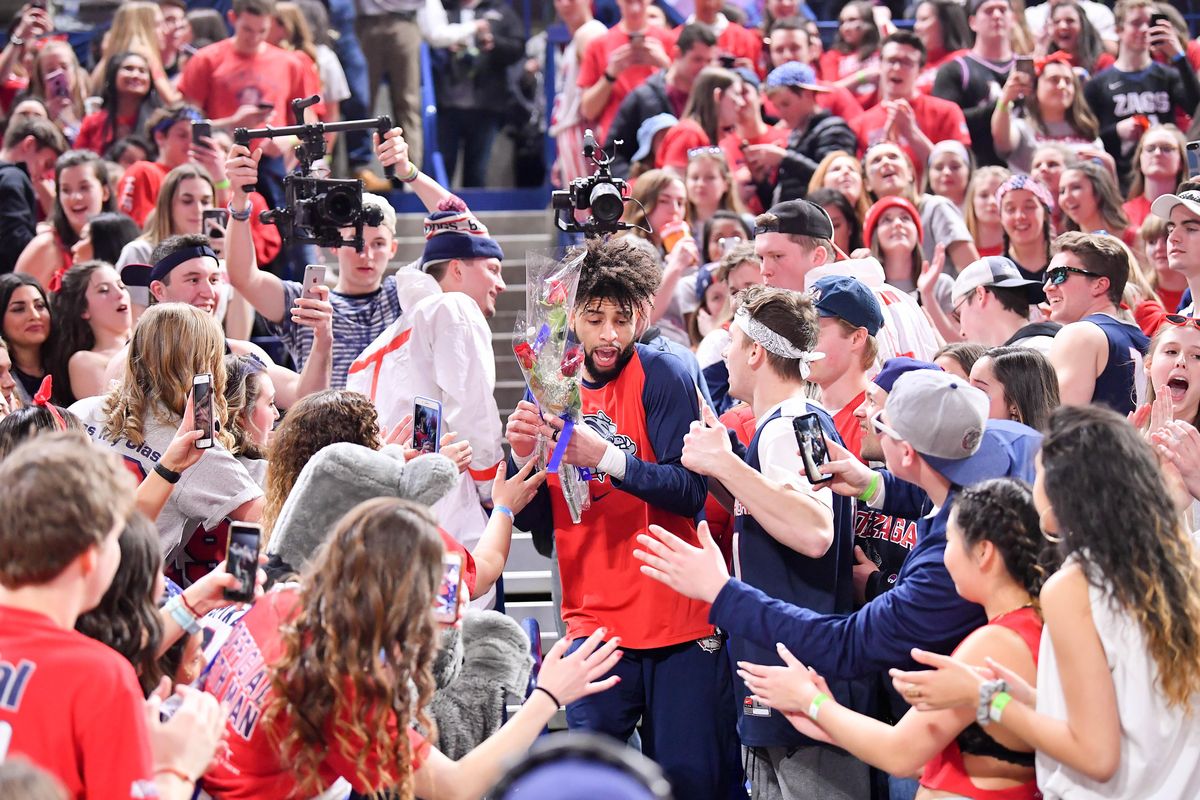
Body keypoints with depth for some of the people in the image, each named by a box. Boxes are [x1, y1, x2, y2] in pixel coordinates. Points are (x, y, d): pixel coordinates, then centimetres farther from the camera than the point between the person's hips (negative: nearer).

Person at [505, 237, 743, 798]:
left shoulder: (662, 375, -5)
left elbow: (690, 491, -16)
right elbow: (536, 523, 7)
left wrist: (605, 457, -28)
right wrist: (524, 459, -11)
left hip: (677, 624, -3)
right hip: (594, 623, 4)